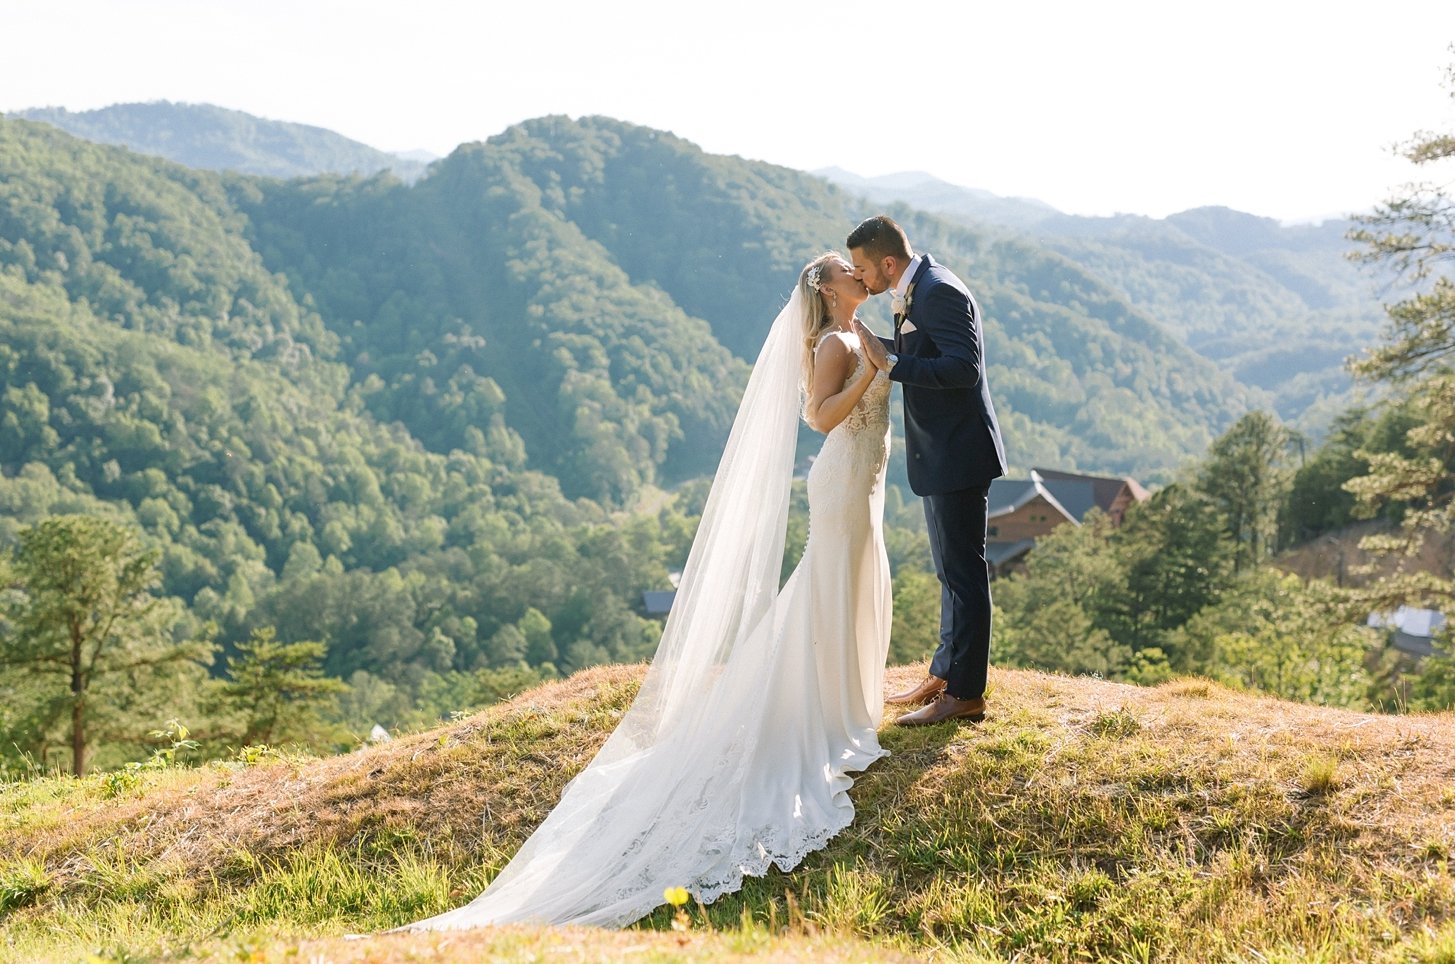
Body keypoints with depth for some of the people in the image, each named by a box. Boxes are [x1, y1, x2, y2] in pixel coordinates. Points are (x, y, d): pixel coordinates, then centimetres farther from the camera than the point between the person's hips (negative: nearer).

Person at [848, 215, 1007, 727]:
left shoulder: (940, 292, -19)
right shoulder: (914, 291, 11)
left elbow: (965, 368, -27)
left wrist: (891, 364, -26)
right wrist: (876, 343, 7)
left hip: (958, 454, -11)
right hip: (939, 455, 11)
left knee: (963, 572, -3)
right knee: (951, 570, 19)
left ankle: (965, 695, 5)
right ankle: (943, 675, 30)